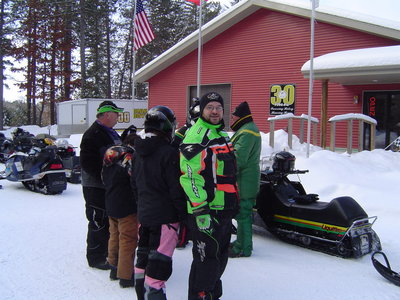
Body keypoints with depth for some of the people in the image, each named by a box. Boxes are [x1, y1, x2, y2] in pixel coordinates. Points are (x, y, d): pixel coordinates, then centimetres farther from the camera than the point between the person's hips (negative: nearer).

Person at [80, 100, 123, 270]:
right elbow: (87, 163, -22)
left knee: (110, 221, 19)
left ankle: (108, 252, 33)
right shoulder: (93, 134, -16)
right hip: (96, 187, -10)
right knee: (98, 222, -1)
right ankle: (96, 258, 11)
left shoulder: (111, 133, 15)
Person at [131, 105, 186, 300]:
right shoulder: (168, 153, -16)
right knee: (158, 264, -4)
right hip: (165, 217, -8)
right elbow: (176, 190, -16)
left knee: (143, 258, 18)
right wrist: (185, 215, -7)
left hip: (143, 214, 8)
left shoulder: (138, 153, 7)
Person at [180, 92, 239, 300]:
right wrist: (200, 210, -25)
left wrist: (234, 204, 25)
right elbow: (189, 175, -22)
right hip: (206, 212, -10)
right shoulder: (196, 136, -14)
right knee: (207, 259, -3)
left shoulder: (222, 135, 16)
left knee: (221, 257, 20)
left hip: (224, 210, 10)